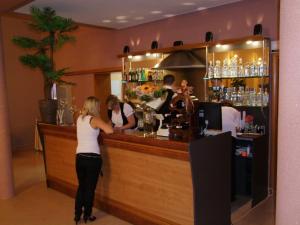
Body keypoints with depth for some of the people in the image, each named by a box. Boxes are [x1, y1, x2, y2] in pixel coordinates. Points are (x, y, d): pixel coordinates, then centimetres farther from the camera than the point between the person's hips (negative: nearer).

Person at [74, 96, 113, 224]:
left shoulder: (79, 118, 10)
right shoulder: (94, 119, -10)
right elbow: (110, 131, -22)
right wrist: (106, 125, -2)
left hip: (80, 156, 6)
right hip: (92, 157, -6)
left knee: (81, 186, 19)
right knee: (90, 187, 9)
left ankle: (77, 215, 23)